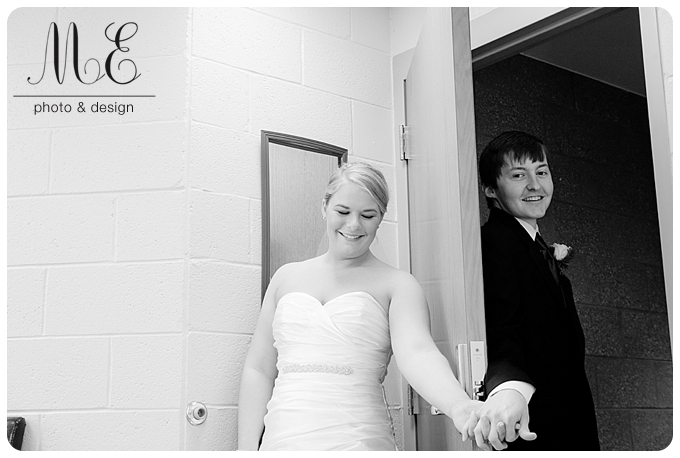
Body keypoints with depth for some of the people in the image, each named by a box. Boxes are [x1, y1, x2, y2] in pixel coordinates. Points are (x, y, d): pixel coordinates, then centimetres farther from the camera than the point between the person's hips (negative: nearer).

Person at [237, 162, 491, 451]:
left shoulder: (397, 285, 1)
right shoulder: (287, 277, 10)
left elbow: (417, 352, -16)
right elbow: (259, 368, 10)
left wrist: (460, 407, -35)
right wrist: (247, 449, 3)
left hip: (356, 440, -3)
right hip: (281, 439, 3)